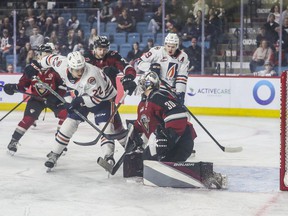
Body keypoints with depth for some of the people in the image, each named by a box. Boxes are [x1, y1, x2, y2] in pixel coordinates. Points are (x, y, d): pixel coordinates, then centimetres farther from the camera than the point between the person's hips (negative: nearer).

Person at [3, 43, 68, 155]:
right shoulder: (31, 69, -10)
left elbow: (62, 84, -6)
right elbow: (23, 84, -2)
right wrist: (13, 87, -19)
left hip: (52, 97, 1)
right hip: (37, 98, -1)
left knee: (64, 113, -18)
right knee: (28, 118, -14)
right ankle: (14, 140, 2)